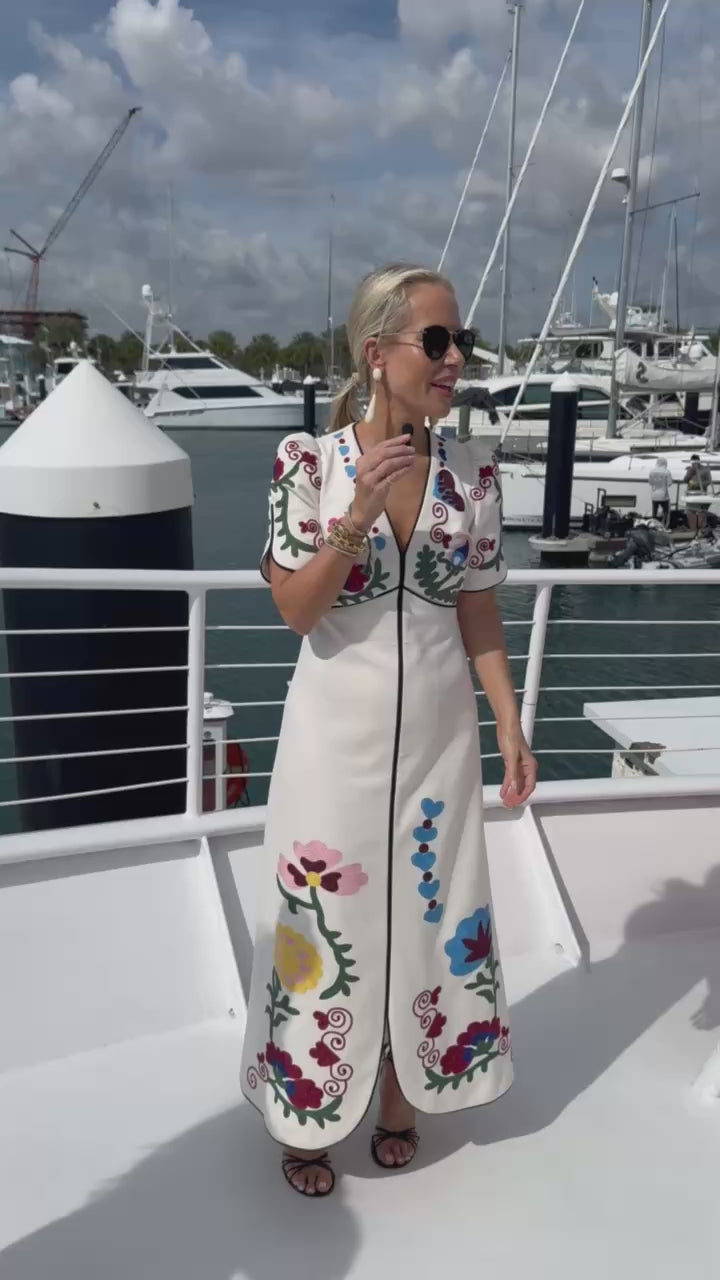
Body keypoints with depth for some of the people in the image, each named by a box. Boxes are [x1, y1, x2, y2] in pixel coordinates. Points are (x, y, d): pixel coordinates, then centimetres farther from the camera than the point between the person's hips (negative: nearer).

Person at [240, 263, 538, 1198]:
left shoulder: (472, 473, -2)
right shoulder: (307, 460, -10)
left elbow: (479, 613, 3)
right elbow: (296, 611, -12)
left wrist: (512, 730, -1)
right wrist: (357, 516, -25)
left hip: (438, 732, 3)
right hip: (338, 732, -2)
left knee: (427, 914, 14)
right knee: (327, 918, 10)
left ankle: (402, 1098, 40)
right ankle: (310, 1111, 35)